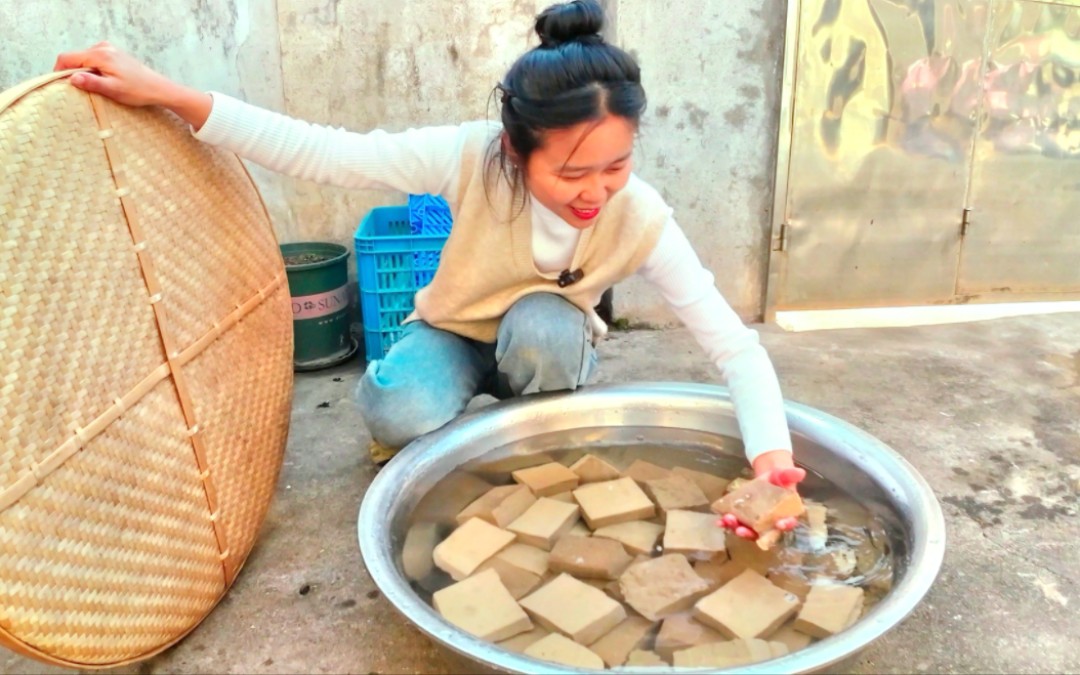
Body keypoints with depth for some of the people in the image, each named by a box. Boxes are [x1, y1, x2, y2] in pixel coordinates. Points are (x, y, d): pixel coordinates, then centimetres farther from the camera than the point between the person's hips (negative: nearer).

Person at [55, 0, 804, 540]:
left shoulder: (639, 217, -30)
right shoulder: (472, 157, -32)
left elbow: (735, 344, -30)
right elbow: (323, 153, -31)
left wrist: (771, 460, -46)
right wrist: (166, 94, -38)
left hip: (548, 339, 1)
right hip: (455, 330, 0)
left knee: (541, 327, -36)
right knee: (400, 417, -31)